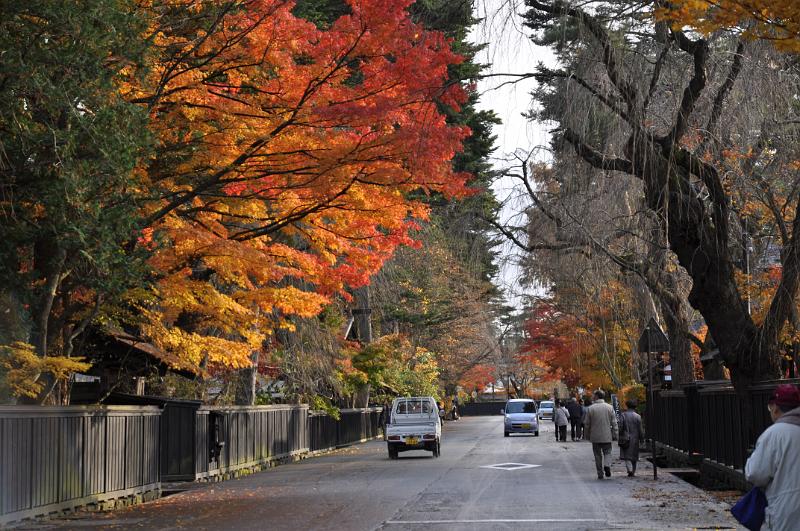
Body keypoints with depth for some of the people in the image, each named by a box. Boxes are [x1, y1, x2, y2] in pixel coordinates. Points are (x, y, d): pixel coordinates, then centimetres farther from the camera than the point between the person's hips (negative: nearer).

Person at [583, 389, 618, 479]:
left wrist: (587, 435, 10)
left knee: (598, 455, 9)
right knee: (607, 452, 12)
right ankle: (607, 465, -16)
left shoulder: (591, 408, -5)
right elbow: (614, 423, 0)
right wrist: (614, 435, 6)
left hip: (595, 437, 0)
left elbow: (587, 424, -1)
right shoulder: (610, 407, -1)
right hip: (607, 436, 1)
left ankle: (600, 474, 9)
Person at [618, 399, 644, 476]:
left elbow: (620, 427, -6)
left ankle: (630, 469, -21)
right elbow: (640, 430, -1)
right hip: (635, 439, 2)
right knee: (634, 456, 12)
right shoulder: (637, 416, -3)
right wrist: (641, 437, 11)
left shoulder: (623, 415, -5)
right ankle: (633, 472, 16)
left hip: (625, 439, -1)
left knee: (627, 455, 0)